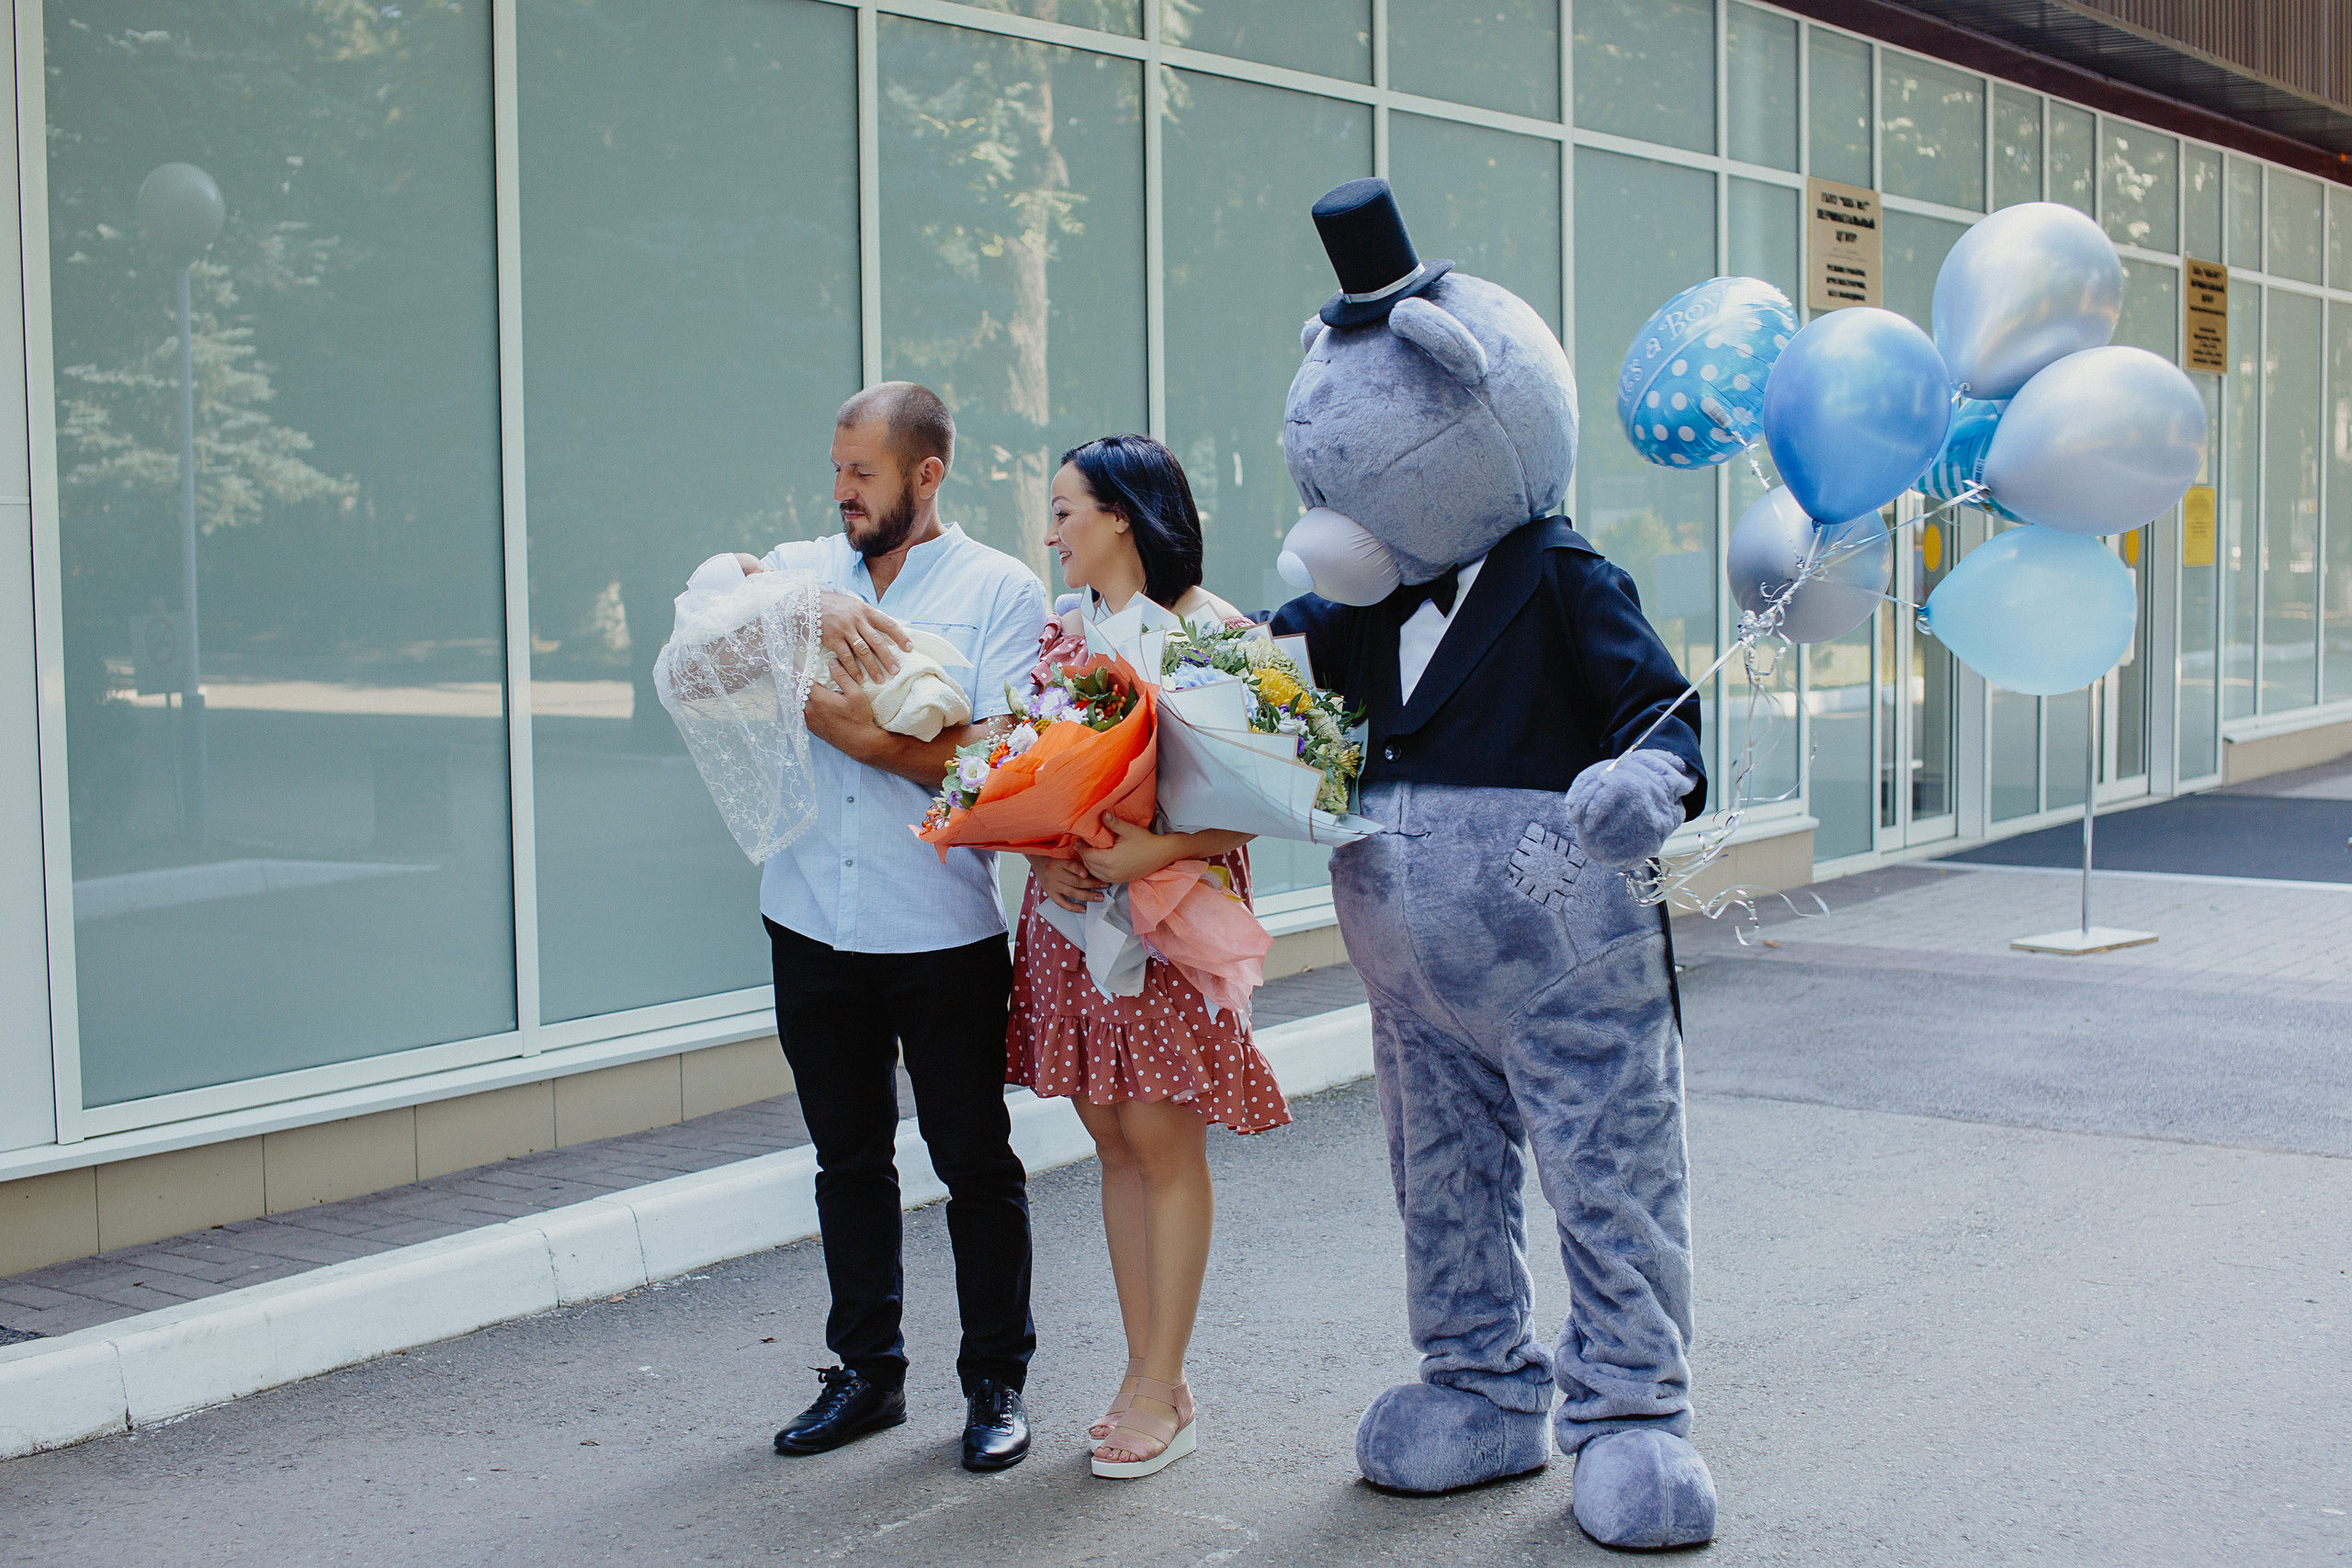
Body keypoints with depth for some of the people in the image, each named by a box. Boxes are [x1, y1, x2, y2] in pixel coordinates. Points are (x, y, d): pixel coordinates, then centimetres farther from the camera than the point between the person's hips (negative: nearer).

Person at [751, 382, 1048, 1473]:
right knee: (849, 1157, 13)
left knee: (975, 1161, 4)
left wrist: (850, 727, -18)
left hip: (943, 931, -4)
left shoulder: (1001, 591, -2)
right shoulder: (801, 568, 11)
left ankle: (996, 1383, 18)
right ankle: (867, 1371, 26)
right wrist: (818, 613, -21)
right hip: (813, 921, 4)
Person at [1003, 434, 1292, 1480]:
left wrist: (1159, 849, -27)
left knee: (1163, 1141, -2)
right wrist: (1044, 853, -8)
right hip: (1070, 907, 6)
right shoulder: (1060, 631, 11)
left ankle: (1158, 1393, 7)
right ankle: (1153, 1378, 19)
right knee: (1114, 1141, 9)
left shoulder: (1213, 631, -8)